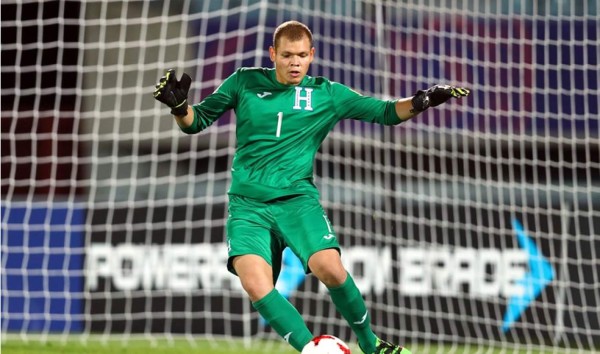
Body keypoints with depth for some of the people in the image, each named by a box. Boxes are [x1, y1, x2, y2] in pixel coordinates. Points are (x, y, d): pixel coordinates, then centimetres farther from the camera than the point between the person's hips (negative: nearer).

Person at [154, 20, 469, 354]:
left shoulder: (328, 94, 5)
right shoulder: (244, 82, 5)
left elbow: (385, 112, 5)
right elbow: (196, 122, 8)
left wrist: (420, 102, -14)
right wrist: (179, 105, -15)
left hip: (297, 198, 0)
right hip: (247, 204, 0)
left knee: (330, 268, -24)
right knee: (256, 284, -25)